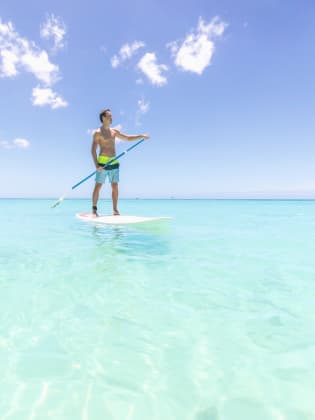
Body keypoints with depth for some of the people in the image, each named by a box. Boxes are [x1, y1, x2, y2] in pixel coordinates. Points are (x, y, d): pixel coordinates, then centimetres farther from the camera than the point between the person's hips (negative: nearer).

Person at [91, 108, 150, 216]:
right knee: (98, 186, -3)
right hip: (102, 162, -5)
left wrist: (141, 136, 9)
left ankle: (115, 210, 9)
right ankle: (94, 209, 6)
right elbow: (93, 150, -8)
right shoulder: (98, 133, -2)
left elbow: (128, 138, 21)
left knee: (115, 186, 3)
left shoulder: (114, 131, 15)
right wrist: (96, 165, -19)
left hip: (114, 162, 5)